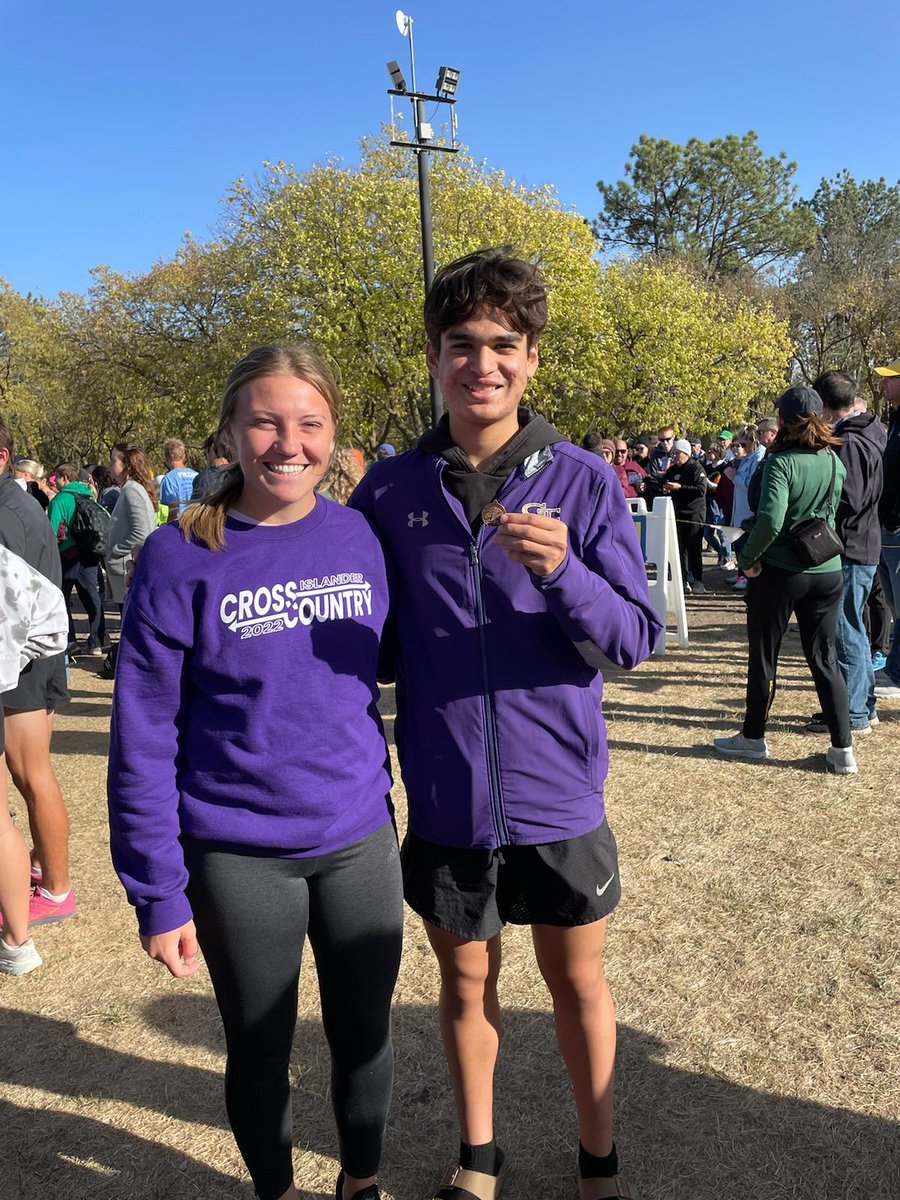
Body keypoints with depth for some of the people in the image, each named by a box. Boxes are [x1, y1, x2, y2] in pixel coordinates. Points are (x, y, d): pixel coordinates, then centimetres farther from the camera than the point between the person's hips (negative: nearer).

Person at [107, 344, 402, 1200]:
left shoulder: (357, 536, -2)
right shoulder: (182, 557, -12)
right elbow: (143, 737, -10)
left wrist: (387, 807, 10)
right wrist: (158, 893, -9)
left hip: (358, 841, 3)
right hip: (238, 858, -2)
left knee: (364, 1031, 17)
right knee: (259, 1048, 16)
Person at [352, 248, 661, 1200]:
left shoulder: (584, 482, -7)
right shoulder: (391, 490, -3)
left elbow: (634, 640, -11)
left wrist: (564, 573, -28)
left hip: (557, 798, -1)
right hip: (444, 801, 1)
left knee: (578, 983, 18)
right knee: (466, 985, 19)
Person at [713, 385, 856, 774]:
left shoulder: (781, 462, -16)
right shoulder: (835, 462, 4)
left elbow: (770, 521, -26)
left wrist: (747, 558, -14)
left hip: (780, 571, -5)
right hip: (827, 572, 5)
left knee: (763, 658, 10)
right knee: (825, 659, 12)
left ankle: (753, 738, 24)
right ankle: (842, 749, 12)